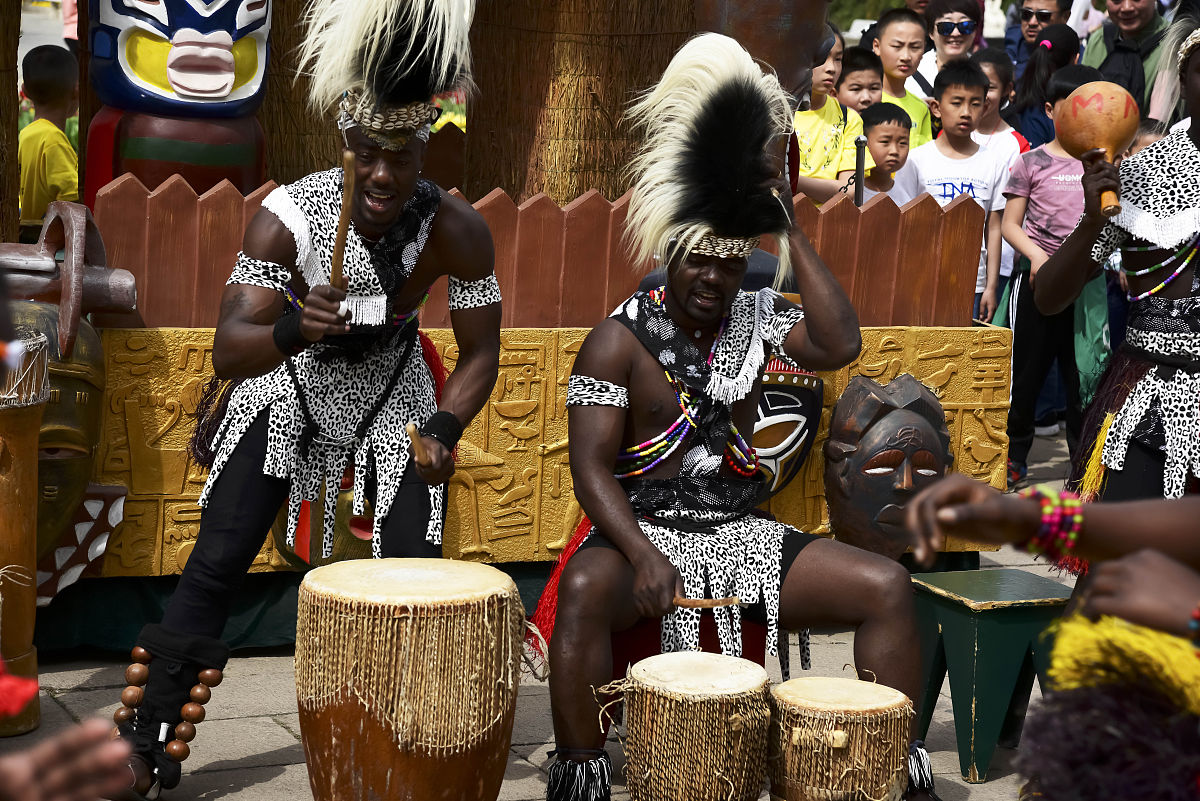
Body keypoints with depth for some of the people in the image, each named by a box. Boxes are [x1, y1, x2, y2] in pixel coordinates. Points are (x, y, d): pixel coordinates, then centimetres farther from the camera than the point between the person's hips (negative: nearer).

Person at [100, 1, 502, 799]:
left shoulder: (459, 231, -24)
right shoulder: (288, 216, -31)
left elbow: (480, 352, -12)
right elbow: (228, 352, -36)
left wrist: (445, 428, -29)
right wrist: (292, 329, -57)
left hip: (392, 390, 2)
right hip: (286, 384, -1)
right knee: (218, 561, -9)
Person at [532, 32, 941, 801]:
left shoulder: (757, 318, 5)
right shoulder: (620, 339, -6)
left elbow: (840, 344, -14)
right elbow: (592, 469, -11)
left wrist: (792, 228, -13)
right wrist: (643, 556, -27)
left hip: (742, 530, 4)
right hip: (641, 528, -4)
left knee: (887, 584, -12)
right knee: (587, 587, -37)